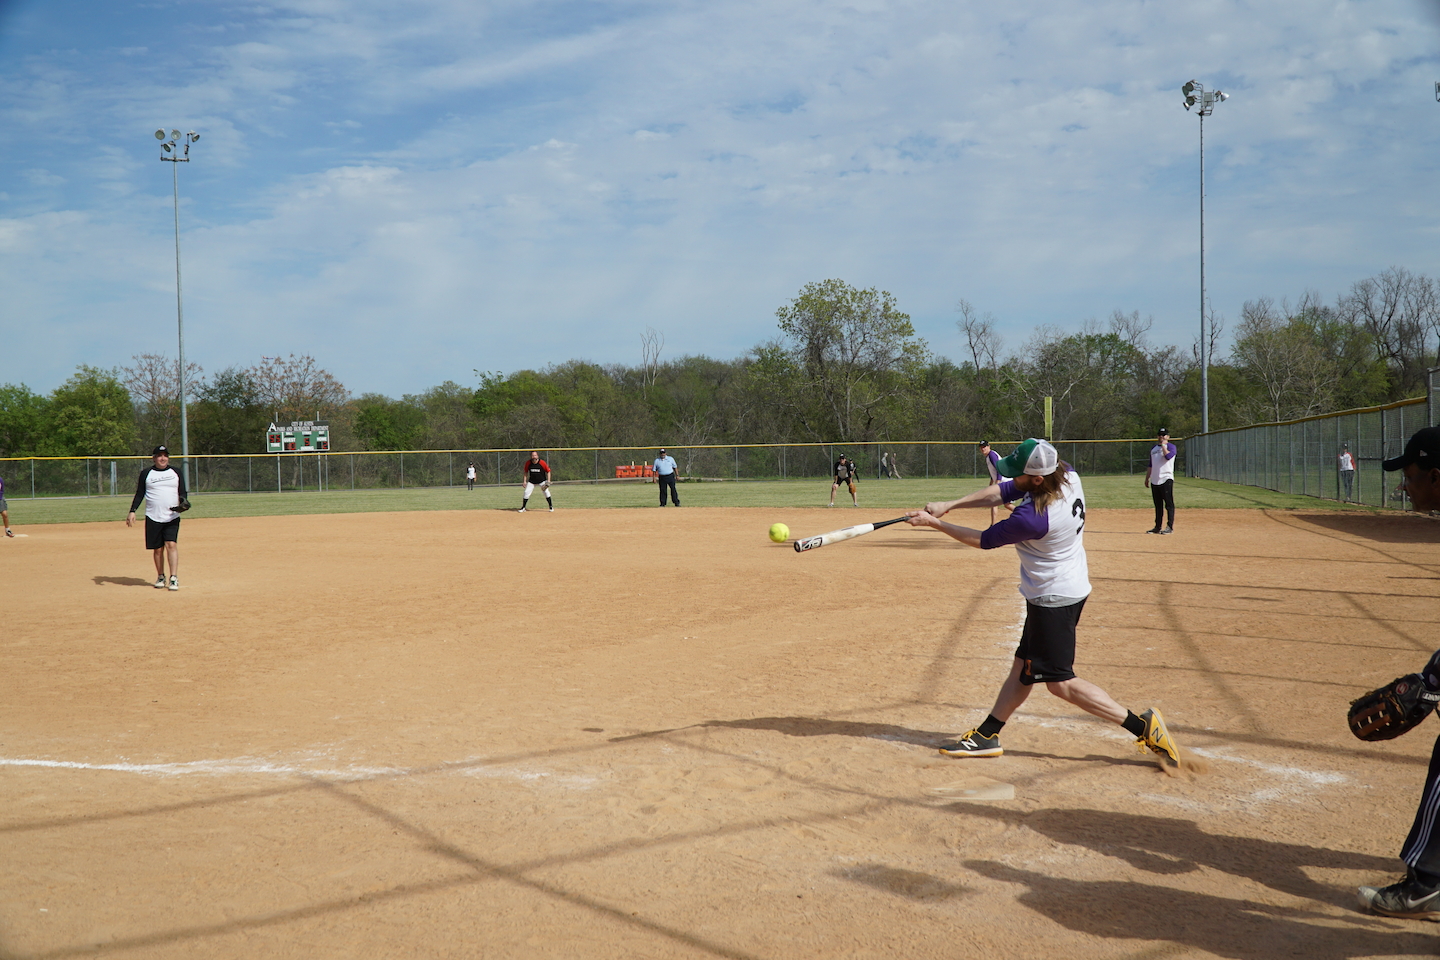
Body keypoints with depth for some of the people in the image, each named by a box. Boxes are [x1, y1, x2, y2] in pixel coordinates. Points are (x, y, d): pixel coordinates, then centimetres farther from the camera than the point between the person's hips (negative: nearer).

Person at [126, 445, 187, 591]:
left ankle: (174, 578, -16)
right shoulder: (146, 473, 6)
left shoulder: (176, 473, 8)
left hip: (172, 517, -1)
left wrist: (183, 501, -14)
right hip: (153, 518, 1)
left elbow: (183, 493, 8)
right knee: (158, 549, 5)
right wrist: (132, 511, -4)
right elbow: (139, 495, 8)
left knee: (171, 545, -14)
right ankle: (160, 577, 19)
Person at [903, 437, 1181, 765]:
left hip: (1054, 599, -10)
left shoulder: (1031, 519, -32)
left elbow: (983, 540, -16)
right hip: (1074, 586, 10)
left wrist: (935, 524, -5)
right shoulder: (1068, 476, -8)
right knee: (1023, 666, 15)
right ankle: (987, 736, 25)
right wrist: (949, 505, -5)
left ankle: (1143, 725, 4)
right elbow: (1003, 491, 0)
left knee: (1061, 682, 0)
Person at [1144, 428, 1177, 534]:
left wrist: (1163, 445, -13)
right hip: (1154, 481, 7)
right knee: (1158, 505, 10)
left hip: (1166, 480, -7)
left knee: (1169, 504, -6)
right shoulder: (1153, 448, 21)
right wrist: (1147, 478, 21)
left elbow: (1168, 456, -22)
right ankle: (1157, 527, 14)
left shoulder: (1171, 446, 0)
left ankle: (1170, 527, -5)